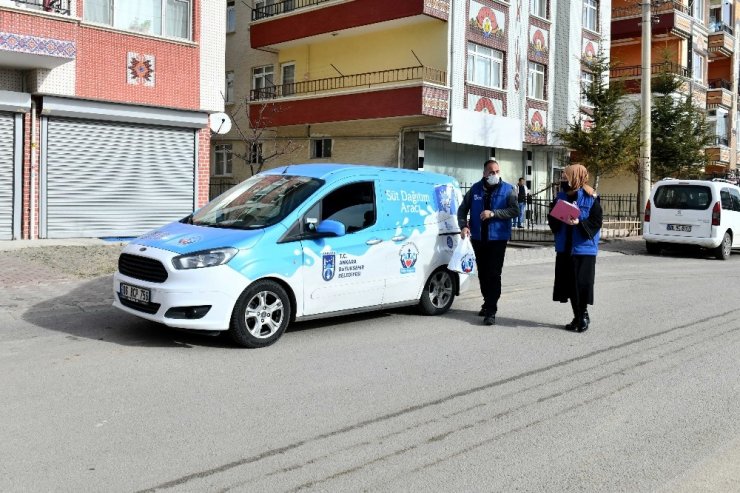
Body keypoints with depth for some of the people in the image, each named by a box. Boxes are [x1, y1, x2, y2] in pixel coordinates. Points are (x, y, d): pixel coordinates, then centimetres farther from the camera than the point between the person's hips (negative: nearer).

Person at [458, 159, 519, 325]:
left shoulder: (508, 189, -1)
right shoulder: (475, 189, 7)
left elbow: (515, 210, -12)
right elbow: (462, 209, 11)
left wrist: (493, 213, -22)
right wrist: (463, 225, -6)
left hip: (497, 238, -4)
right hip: (478, 238, 4)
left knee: (493, 274, -9)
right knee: (482, 273, 13)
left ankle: (491, 311, -9)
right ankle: (488, 303, 29)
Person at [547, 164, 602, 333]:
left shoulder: (591, 198, -8)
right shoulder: (561, 196, 8)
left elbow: (596, 222, -10)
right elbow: (552, 218, 11)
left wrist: (579, 223, -24)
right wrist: (557, 218, -11)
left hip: (584, 248, -5)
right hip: (565, 248, 5)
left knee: (582, 283, -4)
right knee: (569, 283, 8)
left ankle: (583, 315, 16)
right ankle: (577, 316, 20)